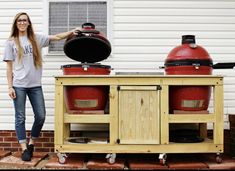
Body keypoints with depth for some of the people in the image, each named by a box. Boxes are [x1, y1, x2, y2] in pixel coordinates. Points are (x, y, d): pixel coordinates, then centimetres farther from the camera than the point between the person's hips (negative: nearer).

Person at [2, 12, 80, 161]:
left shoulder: (36, 38, 9)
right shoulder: (11, 42, 4)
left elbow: (57, 37, 6)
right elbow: (9, 67, 1)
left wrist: (72, 32, -9)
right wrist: (10, 87, -5)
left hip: (35, 85, 2)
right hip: (19, 85, -2)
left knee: (41, 116, 3)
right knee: (20, 118, 2)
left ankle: (32, 141, 25)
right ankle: (24, 148, 13)